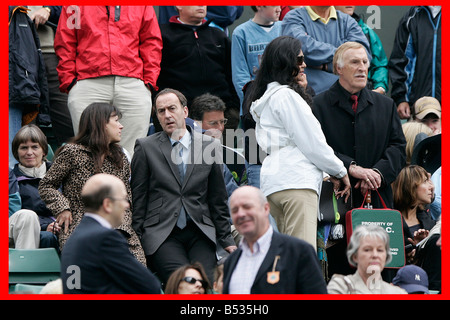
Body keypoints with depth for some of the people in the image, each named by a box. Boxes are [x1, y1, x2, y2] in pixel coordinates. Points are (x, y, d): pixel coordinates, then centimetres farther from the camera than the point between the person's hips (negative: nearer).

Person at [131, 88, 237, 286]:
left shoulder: (210, 146, 12)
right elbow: (138, 199, 8)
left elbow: (218, 200, 17)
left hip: (200, 234, 2)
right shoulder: (146, 147, 7)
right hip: (162, 234, -2)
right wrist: (137, 240, 2)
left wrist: (226, 240, 14)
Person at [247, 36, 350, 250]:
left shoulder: (265, 97, 23)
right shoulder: (286, 95, -6)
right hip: (296, 180, -10)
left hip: (273, 182, 10)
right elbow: (311, 143, -6)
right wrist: (340, 172, 5)